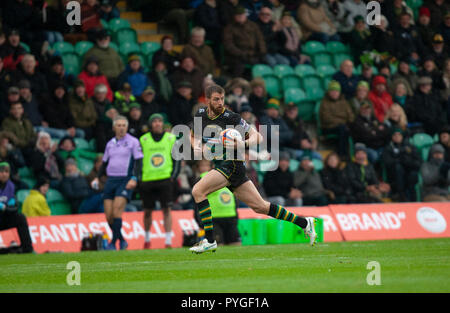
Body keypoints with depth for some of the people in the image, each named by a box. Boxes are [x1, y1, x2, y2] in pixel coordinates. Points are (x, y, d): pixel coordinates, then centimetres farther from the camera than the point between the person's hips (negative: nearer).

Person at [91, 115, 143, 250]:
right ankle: (121, 240, 15)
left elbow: (139, 162, -5)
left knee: (116, 211, -18)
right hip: (111, 180, 5)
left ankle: (113, 243, -13)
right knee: (109, 215, -1)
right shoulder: (110, 143, 15)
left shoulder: (133, 142, 0)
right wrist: (97, 178, 10)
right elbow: (105, 162, 23)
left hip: (125, 181, -5)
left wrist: (134, 178, -17)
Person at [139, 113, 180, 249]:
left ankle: (168, 241, -8)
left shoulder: (171, 138, 6)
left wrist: (173, 175, -1)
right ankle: (147, 239, 26)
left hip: (165, 179, -1)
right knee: (147, 211, 7)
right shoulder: (143, 140, 6)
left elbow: (177, 158, 10)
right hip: (147, 180, 1)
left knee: (167, 210, -8)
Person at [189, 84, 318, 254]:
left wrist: (242, 144, -25)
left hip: (232, 163, -7)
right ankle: (304, 222, 18)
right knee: (261, 207, 8)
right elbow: (193, 136, 26)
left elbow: (257, 136, -5)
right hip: (220, 165, 7)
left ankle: (209, 241, -17)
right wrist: (196, 147, 4)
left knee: (197, 190, -20)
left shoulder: (231, 117, -9)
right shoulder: (200, 114, 9)